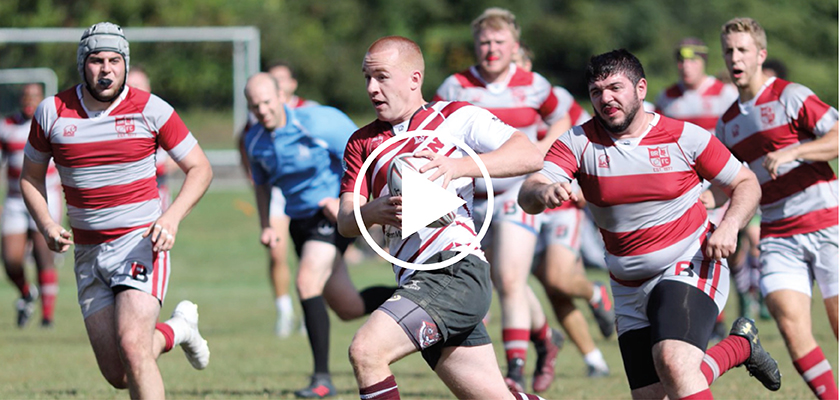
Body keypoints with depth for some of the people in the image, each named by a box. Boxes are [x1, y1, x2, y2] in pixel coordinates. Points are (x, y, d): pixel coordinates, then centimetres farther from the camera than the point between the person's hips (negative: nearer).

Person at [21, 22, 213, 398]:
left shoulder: (150, 109, -6)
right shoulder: (52, 112, 0)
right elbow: (31, 177, 14)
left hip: (141, 242, -4)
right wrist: (47, 226, -5)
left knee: (132, 345, -25)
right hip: (88, 253, 4)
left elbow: (199, 168, 1)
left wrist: (172, 217, -15)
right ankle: (178, 328, 33)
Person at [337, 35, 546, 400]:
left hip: (455, 271, -7)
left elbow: (529, 155, -10)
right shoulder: (362, 143, 19)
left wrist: (458, 166, -23)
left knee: (365, 351, -22)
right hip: (419, 283, 7)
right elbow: (346, 222, 8)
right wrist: (374, 212, -16)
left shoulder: (457, 117, 3)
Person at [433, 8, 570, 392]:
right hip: (473, 198, 2)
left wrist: (542, 148, 0)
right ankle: (545, 338, 40)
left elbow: (560, 121, 16)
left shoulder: (534, 86, -1)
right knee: (508, 285, 12)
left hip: (518, 193, -2)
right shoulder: (456, 87, -4)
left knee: (509, 281, -18)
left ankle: (516, 373, -17)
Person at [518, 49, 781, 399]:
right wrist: (543, 192, -41)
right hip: (629, 288, 5)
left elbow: (746, 183, 3)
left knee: (674, 364, -31)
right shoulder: (579, 143, -3)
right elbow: (527, 196, -16)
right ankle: (740, 346, 29)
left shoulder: (684, 137, -7)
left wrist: (729, 226, -17)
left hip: (690, 266, -5)